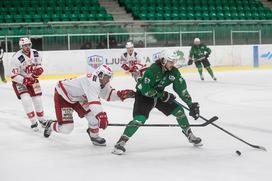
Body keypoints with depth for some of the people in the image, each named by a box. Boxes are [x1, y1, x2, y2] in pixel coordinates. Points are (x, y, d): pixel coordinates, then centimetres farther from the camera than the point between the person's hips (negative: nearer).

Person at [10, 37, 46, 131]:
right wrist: (25, 80, -37)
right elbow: (14, 76, -25)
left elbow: (39, 64, 7)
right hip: (20, 81, -5)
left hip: (32, 79, 5)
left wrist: (39, 69, -17)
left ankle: (41, 119, 29)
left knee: (38, 99, 7)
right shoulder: (16, 58, -28)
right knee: (26, 99, -19)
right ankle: (33, 122, -12)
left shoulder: (35, 53, -12)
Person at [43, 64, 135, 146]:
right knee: (66, 128, -9)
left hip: (77, 96, 9)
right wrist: (101, 116, -58)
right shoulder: (92, 81, -36)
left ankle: (94, 136, 13)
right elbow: (93, 100, -48)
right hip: (62, 95, -9)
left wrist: (122, 94, -17)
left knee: (92, 113, -8)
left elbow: (108, 94, 0)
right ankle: (50, 125, 23)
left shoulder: (102, 81, -7)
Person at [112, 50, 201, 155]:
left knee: (178, 110, -2)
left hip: (160, 94, 6)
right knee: (139, 119, -24)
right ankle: (121, 143, -19)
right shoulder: (152, 70, -30)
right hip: (143, 95, -6)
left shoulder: (174, 72, -12)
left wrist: (191, 104, -13)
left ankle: (190, 136, 16)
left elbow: (181, 89, -9)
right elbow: (145, 90, -30)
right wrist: (162, 95, -27)